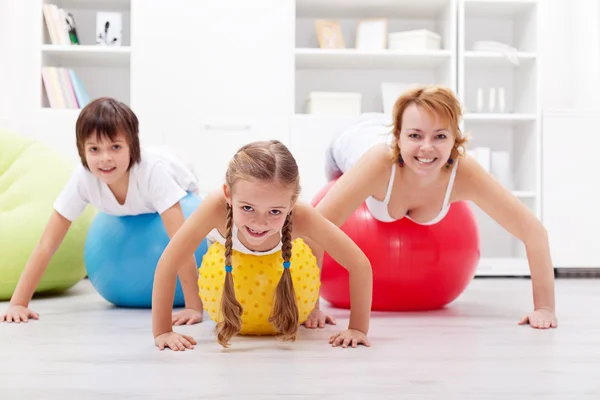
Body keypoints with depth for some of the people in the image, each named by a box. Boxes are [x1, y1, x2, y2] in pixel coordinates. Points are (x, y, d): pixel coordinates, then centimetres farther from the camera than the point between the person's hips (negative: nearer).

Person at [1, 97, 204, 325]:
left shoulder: (152, 168, -48)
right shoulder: (82, 177, -39)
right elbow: (46, 245, -36)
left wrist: (194, 307, -55)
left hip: (178, 188, -2)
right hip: (130, 211, 2)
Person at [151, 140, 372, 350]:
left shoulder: (301, 216, -47)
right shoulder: (217, 207, -50)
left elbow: (360, 265, -36)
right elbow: (167, 264, -41)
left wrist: (358, 328, -35)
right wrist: (162, 331, -39)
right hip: (228, 249, 0)